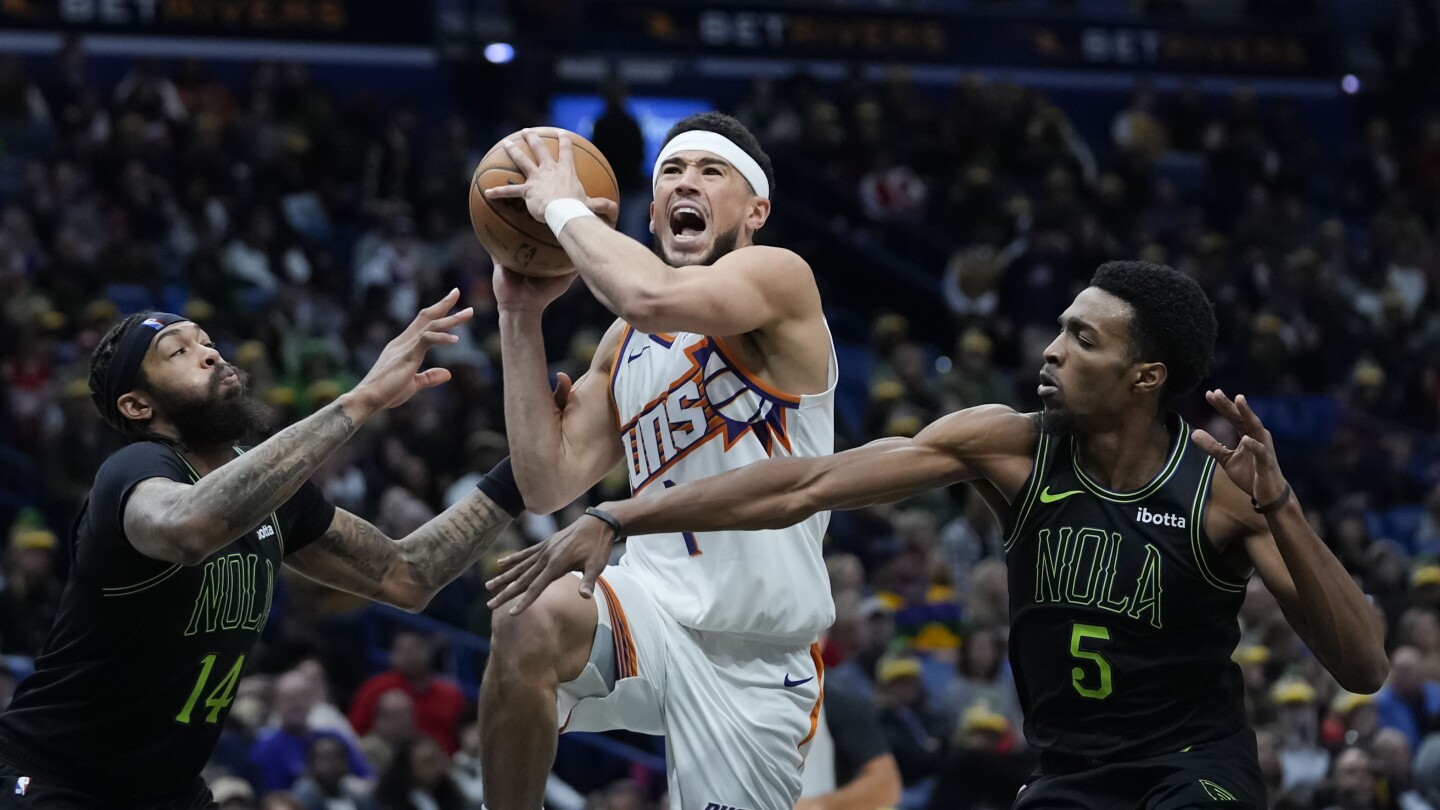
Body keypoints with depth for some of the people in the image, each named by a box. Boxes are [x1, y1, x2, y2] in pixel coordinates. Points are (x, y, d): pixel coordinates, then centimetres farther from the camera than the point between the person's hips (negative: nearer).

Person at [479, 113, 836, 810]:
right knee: (531, 622, -29)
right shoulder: (627, 343, 16)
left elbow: (653, 297, -27)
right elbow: (548, 484, 10)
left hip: (758, 666, -4)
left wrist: (563, 206, -11)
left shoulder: (780, 279, -6)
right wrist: (521, 315, 8)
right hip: (654, 609, 4)